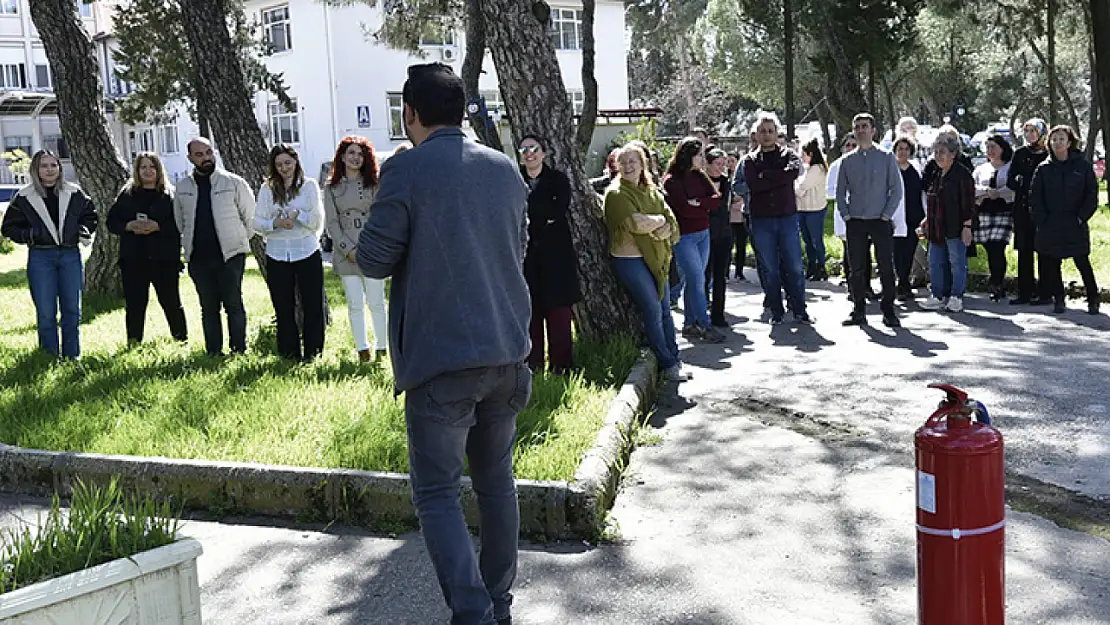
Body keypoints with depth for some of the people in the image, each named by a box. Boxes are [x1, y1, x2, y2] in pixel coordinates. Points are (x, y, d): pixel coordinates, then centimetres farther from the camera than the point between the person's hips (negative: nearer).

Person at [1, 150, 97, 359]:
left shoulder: (74, 194, 4)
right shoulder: (25, 198, 0)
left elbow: (90, 215, 17)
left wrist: (84, 231, -2)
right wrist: (28, 235, -13)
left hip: (70, 255, 2)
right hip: (40, 257, -1)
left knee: (72, 309, 6)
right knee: (45, 312, 0)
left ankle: (72, 356, 17)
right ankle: (50, 357, 10)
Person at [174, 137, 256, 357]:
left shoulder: (233, 182, -2)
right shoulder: (182, 187, 8)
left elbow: (250, 215, 5)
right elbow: (180, 221, 20)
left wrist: (239, 239, 6)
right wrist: (191, 241, 15)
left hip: (230, 255, -3)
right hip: (198, 257, 3)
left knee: (234, 305, -1)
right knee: (208, 307, 8)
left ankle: (239, 350, 6)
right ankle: (213, 352, 14)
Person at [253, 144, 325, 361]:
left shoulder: (309, 186, 3)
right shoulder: (267, 189, 7)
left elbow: (318, 221, -3)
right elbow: (257, 223, 4)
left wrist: (297, 214, -18)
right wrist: (275, 223, -15)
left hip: (307, 252, -2)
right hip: (277, 255, 2)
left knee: (313, 305, 1)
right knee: (284, 308, 5)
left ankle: (312, 352, 12)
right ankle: (289, 353, 15)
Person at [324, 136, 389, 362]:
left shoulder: (374, 184, 7)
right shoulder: (331, 188, 8)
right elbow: (332, 222, 4)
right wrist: (349, 249, -6)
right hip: (347, 254, 1)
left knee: (376, 302, -1)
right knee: (355, 305, 2)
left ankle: (381, 349, 7)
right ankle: (362, 350, 10)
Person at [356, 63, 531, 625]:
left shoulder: (405, 171, -10)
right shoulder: (505, 168, 8)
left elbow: (374, 260, -8)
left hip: (441, 358, -6)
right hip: (508, 352, 6)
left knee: (437, 491, 2)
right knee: (496, 480, 16)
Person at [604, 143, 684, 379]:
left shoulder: (651, 191, 13)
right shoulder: (616, 194, -9)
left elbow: (671, 220, 5)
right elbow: (636, 223, -23)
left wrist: (665, 230, -18)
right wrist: (660, 219, -7)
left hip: (656, 259, 7)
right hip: (630, 260, -7)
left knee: (665, 310, 10)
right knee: (653, 312, -2)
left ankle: (674, 358, 20)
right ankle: (667, 365, 7)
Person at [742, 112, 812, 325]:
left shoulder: (788, 155, 7)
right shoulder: (750, 161, 9)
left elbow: (794, 172, -16)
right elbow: (753, 184, -10)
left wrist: (765, 175, -10)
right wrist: (778, 177, -10)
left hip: (787, 217, 0)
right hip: (761, 221, 1)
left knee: (794, 267, 0)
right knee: (769, 269, 4)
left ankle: (800, 310, 9)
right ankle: (776, 312, 12)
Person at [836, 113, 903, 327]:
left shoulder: (887, 157, 3)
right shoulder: (847, 161, 9)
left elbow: (896, 189, 1)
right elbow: (840, 192, 13)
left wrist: (886, 215, -7)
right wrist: (846, 215, 1)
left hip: (881, 221, -2)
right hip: (855, 223, 2)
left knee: (886, 268, -2)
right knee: (857, 269, 3)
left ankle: (888, 311, 6)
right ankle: (859, 311, 10)